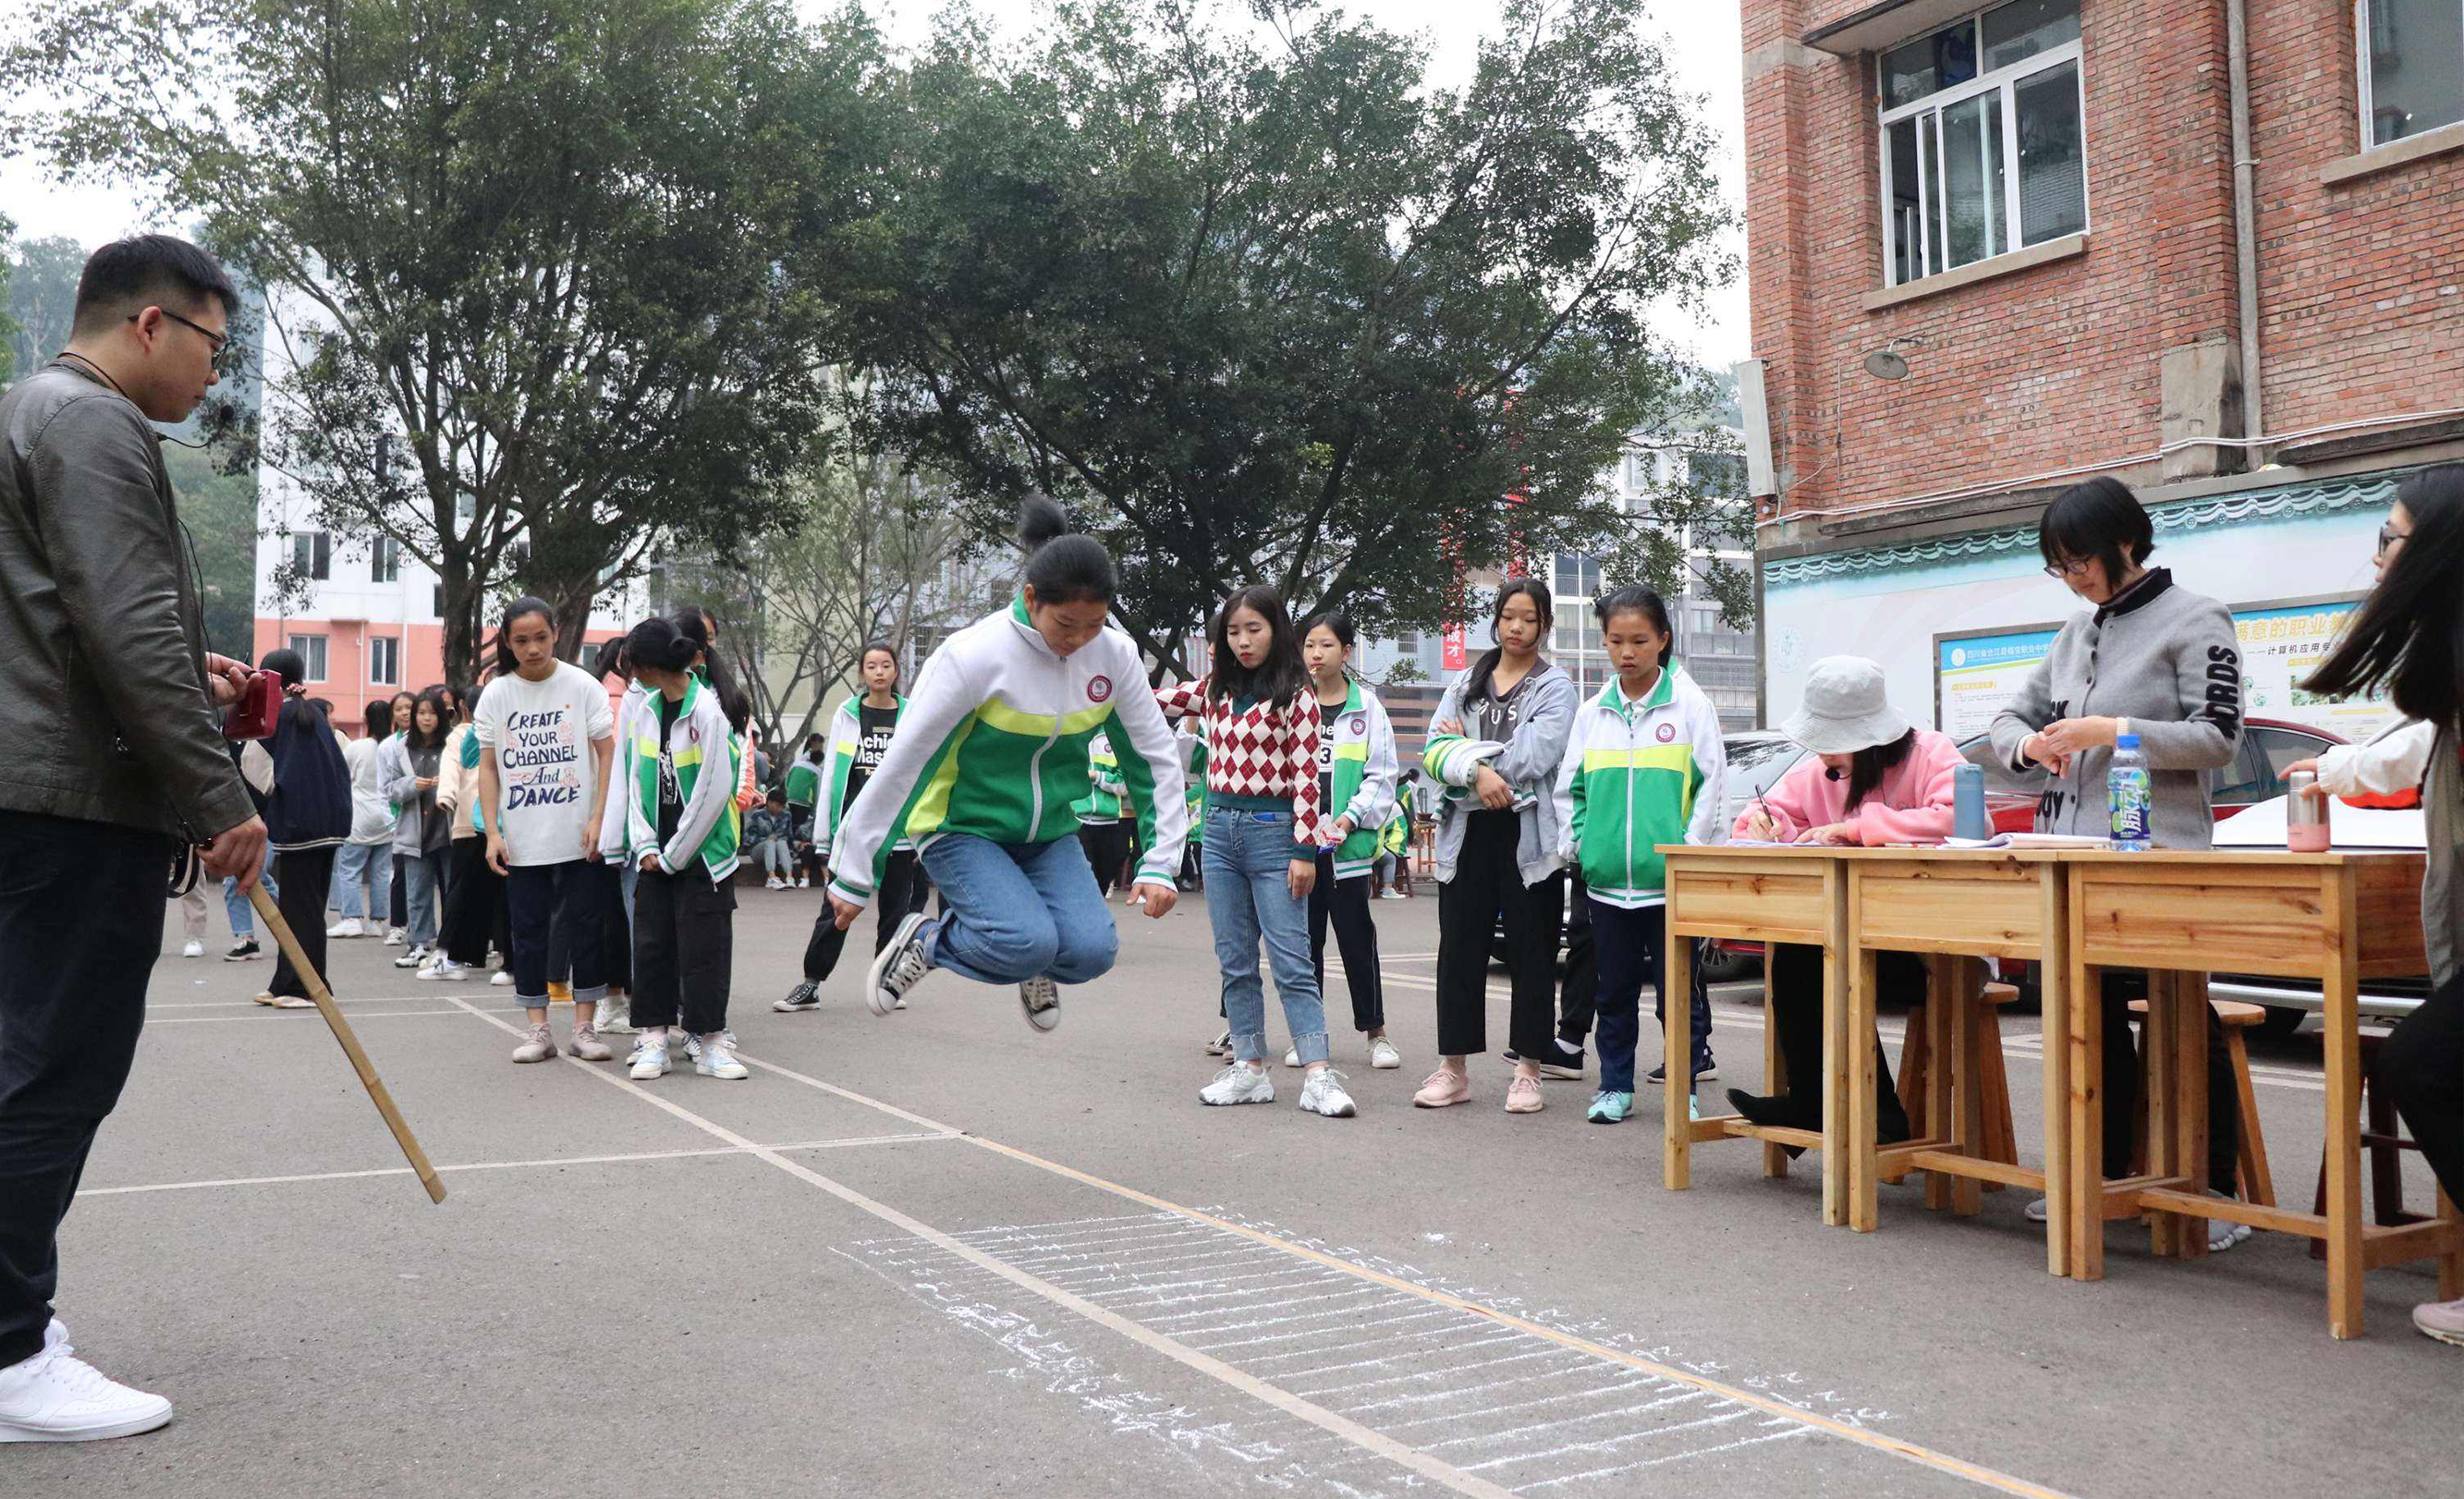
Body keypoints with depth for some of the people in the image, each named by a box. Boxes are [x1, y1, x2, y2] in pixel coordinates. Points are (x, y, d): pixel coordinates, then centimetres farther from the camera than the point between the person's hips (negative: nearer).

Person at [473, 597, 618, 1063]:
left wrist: (598, 820, -11)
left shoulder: (582, 686, -2)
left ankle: (585, 1026, 9)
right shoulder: (495, 695, 3)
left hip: (578, 836, -2)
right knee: (528, 929, 5)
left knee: (585, 926, 0)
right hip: (522, 840, 2)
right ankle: (538, 1029, 13)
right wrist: (492, 832, -3)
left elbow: (607, 755, -2)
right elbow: (488, 768, 5)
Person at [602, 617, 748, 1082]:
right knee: (651, 943, 6)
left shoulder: (707, 711, -13)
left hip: (703, 852, -6)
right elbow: (635, 780, 9)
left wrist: (674, 854, -10)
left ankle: (710, 1041, 6)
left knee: (703, 947, -2)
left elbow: (714, 791, -15)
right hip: (656, 855, 6)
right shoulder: (644, 712, 8)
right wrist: (646, 845, -4)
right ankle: (654, 1038, 13)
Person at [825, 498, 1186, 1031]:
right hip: (962, 828, -4)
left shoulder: (1116, 655, -9)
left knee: (1091, 950, -19)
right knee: (1028, 943, -27)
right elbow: (900, 768, -16)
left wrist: (1159, 863, -2)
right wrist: (854, 877, -11)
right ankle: (925, 940, 4)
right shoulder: (974, 655, -22)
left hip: (1049, 832, 4)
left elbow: (1156, 758, 4)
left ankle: (1032, 965, 17)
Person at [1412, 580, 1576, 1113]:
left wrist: (1465, 745, -3)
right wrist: (1477, 769, -17)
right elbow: (1434, 749, 1)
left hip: (1528, 834, -3)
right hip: (1469, 832, 4)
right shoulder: (1465, 683, 14)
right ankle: (1454, 1068, 13)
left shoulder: (1555, 687, 2)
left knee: (1532, 953, 2)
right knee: (1459, 950, 5)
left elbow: (1534, 756, -13)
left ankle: (1528, 1070, 10)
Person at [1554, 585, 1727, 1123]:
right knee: (1613, 991, 11)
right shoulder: (1592, 713, 9)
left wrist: (1690, 847, -8)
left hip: (1670, 878, -3)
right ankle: (1615, 1086, 21)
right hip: (1606, 878, 3)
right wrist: (1578, 842, 5)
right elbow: (1570, 786, 16)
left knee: (1676, 990, 3)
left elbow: (1711, 782, -2)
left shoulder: (1691, 704, -2)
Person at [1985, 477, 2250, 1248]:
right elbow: (2011, 717, 19)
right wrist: (2028, 744, -4)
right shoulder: (2076, 634, 16)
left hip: (2157, 855, -7)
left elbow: (2218, 738, -9)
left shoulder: (2195, 622, -3)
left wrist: (2112, 731, -18)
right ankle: (2104, 1170, 22)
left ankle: (2214, 1190, 7)